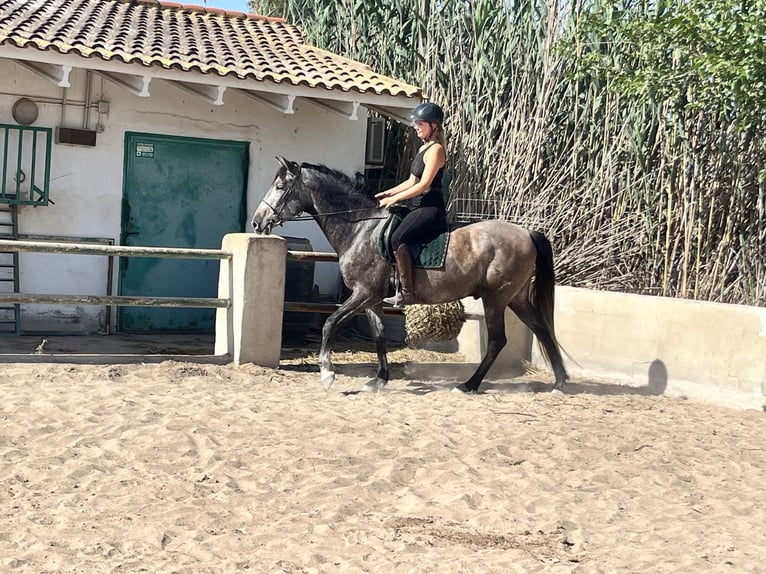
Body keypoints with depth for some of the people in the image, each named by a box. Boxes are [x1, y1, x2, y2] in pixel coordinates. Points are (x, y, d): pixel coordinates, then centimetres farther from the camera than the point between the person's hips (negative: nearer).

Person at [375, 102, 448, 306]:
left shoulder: (435, 149, -11)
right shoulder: (424, 148, 18)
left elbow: (424, 184, -18)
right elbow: (412, 181, 21)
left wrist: (395, 198, -16)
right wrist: (388, 193, 10)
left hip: (430, 209, -11)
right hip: (419, 207, 11)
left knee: (397, 238, -25)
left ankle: (407, 292, -23)